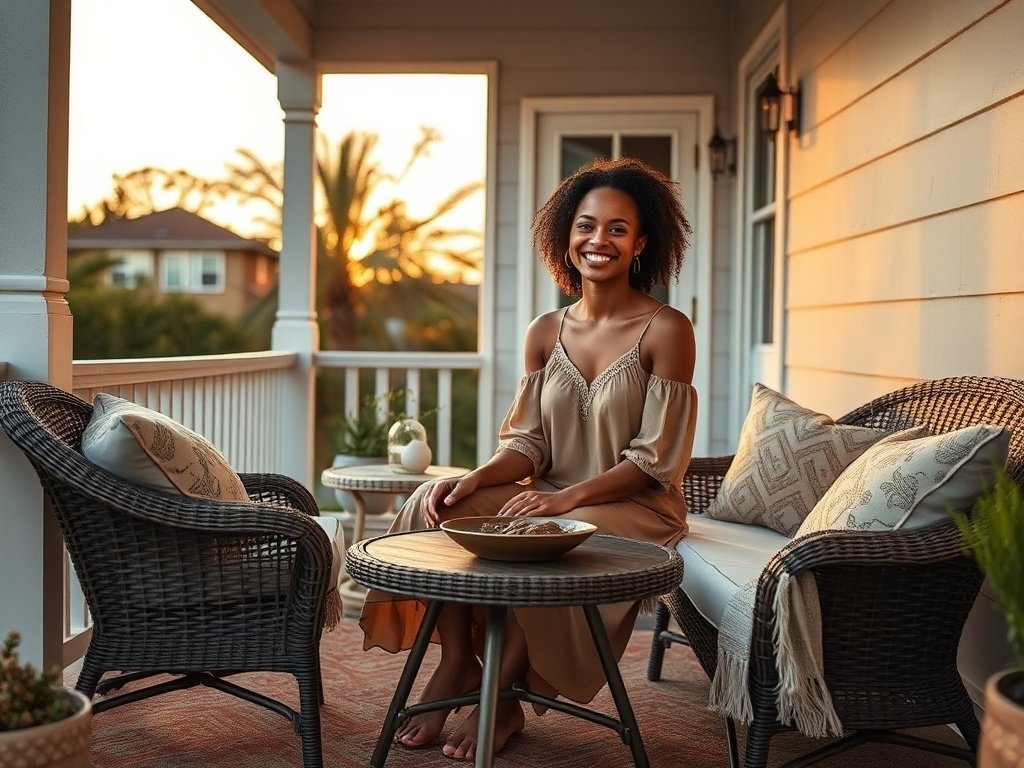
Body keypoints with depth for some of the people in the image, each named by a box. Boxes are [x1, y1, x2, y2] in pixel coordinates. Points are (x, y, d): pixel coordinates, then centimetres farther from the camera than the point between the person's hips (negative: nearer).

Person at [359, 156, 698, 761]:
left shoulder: (666, 330, -10)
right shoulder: (546, 333, 7)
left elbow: (655, 459, -12)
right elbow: (527, 441, 5)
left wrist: (568, 496, -23)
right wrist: (475, 481, -16)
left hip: (635, 508, -5)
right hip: (551, 501, 5)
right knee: (439, 504, -16)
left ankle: (502, 696, -9)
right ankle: (456, 664, -6)